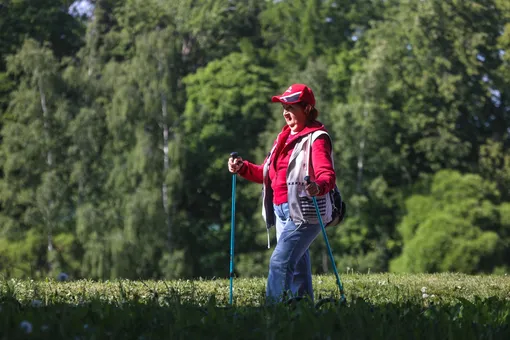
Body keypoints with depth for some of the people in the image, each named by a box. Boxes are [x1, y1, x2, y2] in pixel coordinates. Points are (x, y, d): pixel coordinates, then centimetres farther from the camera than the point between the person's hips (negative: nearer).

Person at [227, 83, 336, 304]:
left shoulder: (316, 138, -9)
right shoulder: (285, 137, 18)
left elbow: (327, 174, -23)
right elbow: (268, 174, 22)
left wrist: (319, 186, -45)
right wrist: (243, 168, 6)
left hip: (304, 212, -9)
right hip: (282, 211, 9)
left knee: (279, 262, -18)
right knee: (297, 266, 13)